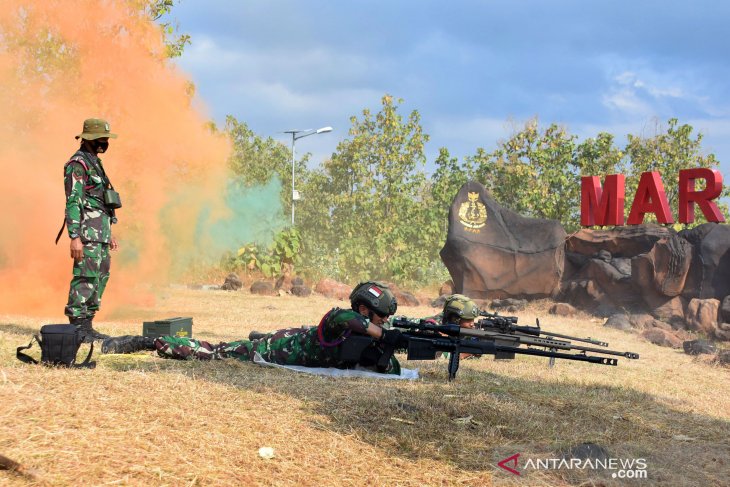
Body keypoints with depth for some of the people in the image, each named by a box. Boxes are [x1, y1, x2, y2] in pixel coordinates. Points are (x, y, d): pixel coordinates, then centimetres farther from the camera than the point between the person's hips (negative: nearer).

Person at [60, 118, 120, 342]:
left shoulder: (94, 163, 19)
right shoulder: (77, 164, -10)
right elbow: (73, 202, -17)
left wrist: (108, 234, 24)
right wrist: (75, 237, -24)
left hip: (100, 232, 10)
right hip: (88, 233, -10)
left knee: (100, 279, 10)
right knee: (85, 278, -10)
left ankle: (87, 326, 15)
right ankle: (76, 327, -7)